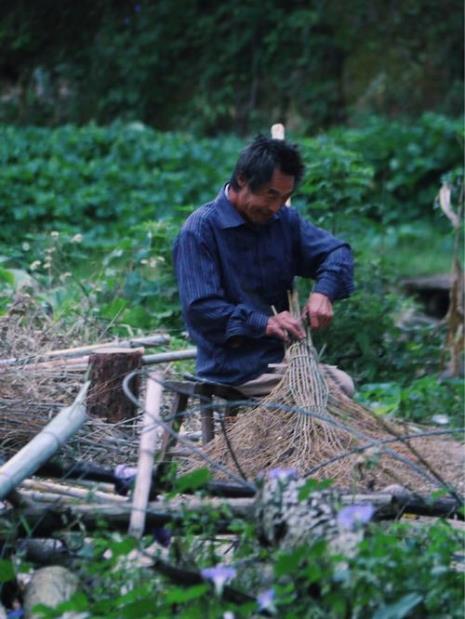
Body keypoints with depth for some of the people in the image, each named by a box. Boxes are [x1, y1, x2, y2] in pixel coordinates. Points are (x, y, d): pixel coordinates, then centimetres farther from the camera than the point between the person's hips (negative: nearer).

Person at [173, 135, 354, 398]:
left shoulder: (284, 219, 9)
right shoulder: (200, 230, -12)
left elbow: (337, 251, 9)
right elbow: (201, 309, -19)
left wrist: (323, 291, -12)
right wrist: (263, 323, -29)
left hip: (281, 355, 7)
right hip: (235, 367, -7)